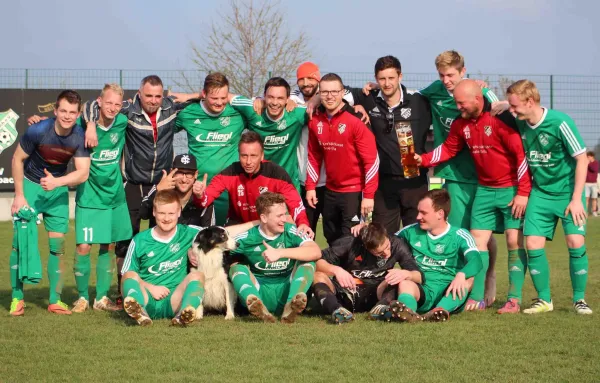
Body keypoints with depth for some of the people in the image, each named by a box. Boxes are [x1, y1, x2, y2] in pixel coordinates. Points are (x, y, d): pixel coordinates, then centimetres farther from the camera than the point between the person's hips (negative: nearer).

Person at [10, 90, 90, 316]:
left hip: (58, 189, 3)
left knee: (57, 244, 1)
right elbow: (17, 159, -11)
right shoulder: (38, 131, -23)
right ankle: (17, 298, 0)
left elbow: (83, 172, -19)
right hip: (31, 185, -2)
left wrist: (56, 182, -35)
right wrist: (19, 195, -11)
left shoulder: (80, 137, -17)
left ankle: (55, 300, 9)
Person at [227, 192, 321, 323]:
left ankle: (291, 308, -42)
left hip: (285, 293, 0)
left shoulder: (291, 231, -6)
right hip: (260, 294, 0)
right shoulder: (247, 238, -3)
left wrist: (280, 253, -31)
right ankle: (258, 308, -49)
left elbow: (316, 252, -23)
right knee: (237, 267, -20)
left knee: (307, 260, -18)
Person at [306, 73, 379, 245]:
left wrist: (368, 195, -17)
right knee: (331, 239, 16)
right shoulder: (315, 122, 2)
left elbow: (371, 159, -15)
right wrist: (310, 186, 6)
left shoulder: (356, 121, -15)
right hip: (330, 191, 6)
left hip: (354, 191, -6)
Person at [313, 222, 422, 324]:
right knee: (318, 276, -29)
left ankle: (382, 306, -53)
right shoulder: (350, 243, -11)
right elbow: (318, 261, -12)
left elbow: (418, 277, -8)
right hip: (343, 293, -1)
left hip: (371, 299, 1)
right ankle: (336, 309, -56)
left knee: (397, 281, -25)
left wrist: (406, 274, -31)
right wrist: (336, 270, -32)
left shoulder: (396, 244, -6)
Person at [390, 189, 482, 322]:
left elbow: (476, 260, -17)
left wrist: (461, 275, -39)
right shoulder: (412, 231, 14)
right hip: (421, 292, 2)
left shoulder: (459, 236, 0)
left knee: (467, 279, -30)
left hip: (449, 295, -2)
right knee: (404, 283, -29)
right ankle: (408, 312, -64)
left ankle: (440, 310, -57)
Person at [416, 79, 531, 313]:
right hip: (485, 189, 7)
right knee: (478, 240, 2)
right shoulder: (461, 124, 2)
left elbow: (521, 154, -18)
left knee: (514, 241, -7)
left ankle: (514, 300, -4)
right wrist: (423, 160, -4)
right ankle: (476, 298, 6)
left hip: (512, 189, -7)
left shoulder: (500, 119, -19)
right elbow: (448, 149, 13)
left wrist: (523, 193, -18)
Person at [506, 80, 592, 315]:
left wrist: (576, 199, -15)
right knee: (533, 244, -6)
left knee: (575, 242, -14)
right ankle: (544, 300, 10)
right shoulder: (520, 124, -6)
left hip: (568, 192, -4)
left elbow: (582, 159, -14)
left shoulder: (559, 122, -20)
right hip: (540, 193, 4)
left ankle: (579, 299, 3)